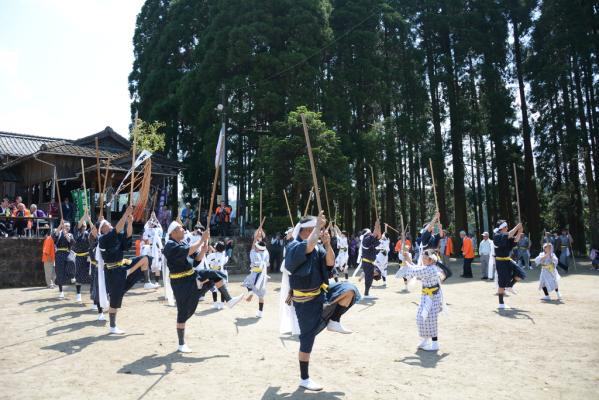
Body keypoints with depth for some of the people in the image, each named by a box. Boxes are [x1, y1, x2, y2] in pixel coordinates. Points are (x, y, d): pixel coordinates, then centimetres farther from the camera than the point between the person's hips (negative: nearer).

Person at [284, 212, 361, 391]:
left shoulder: (318, 247, 2)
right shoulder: (293, 247, -18)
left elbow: (330, 263, -8)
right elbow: (309, 246, -39)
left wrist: (327, 244, -20)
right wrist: (318, 225, -29)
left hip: (322, 291, 6)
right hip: (305, 300, -6)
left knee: (349, 290, -16)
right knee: (308, 339, 1)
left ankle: (334, 322, 5)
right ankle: (304, 378, 19)